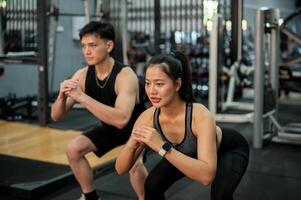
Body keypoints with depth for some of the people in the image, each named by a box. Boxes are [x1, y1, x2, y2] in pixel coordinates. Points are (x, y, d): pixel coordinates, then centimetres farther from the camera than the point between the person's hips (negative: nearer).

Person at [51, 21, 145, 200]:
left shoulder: (125, 76, -33)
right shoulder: (82, 75, -15)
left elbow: (121, 120, -47)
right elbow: (56, 116, -12)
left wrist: (82, 96, -48)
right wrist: (62, 97, -36)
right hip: (111, 127, 6)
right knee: (74, 149, -5)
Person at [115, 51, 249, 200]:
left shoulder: (200, 116, -41)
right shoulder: (148, 118, -27)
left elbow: (207, 176, -50)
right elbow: (121, 169, -21)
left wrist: (162, 147, -54)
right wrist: (132, 145, -41)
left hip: (230, 149, -4)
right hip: (189, 153, 4)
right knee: (151, 186, -12)